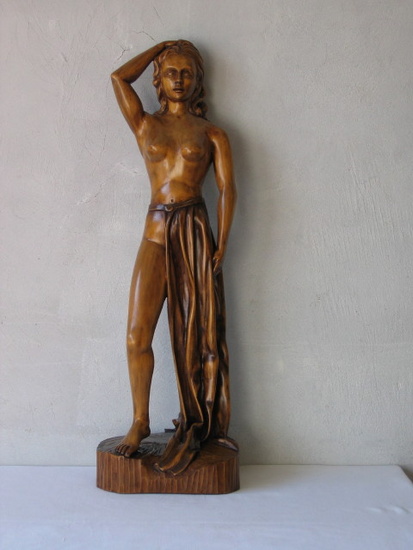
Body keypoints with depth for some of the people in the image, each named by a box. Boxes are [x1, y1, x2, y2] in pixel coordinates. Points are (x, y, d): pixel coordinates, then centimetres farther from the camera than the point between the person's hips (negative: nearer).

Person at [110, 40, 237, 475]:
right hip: (157, 233, 1)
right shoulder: (145, 124, 14)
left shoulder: (211, 134, 10)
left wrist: (222, 243, -9)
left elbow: (227, 188, 2)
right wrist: (159, 47, 16)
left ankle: (198, 421, 18)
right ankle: (140, 422, 13)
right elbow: (119, 77, 2)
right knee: (137, 335, -3)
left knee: (198, 331, 4)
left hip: (196, 232, -1)